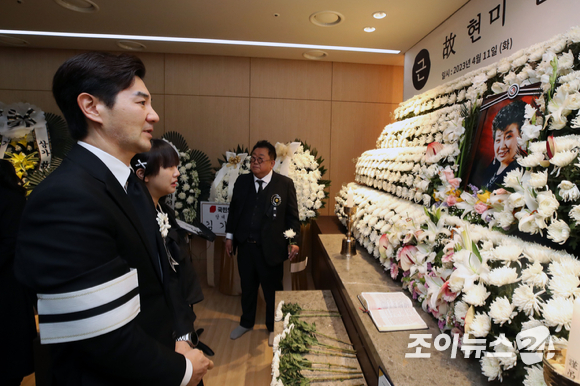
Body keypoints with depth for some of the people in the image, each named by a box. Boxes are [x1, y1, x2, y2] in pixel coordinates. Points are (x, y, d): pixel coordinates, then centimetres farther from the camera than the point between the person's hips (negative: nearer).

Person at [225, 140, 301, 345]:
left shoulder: (285, 184, -8)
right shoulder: (242, 181, 3)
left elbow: (292, 215, -5)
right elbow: (233, 209, 10)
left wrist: (294, 241, -9)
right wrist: (229, 236, 10)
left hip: (270, 248, -3)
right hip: (245, 245, 4)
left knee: (272, 290, 14)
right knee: (247, 286, 21)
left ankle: (273, 327, 38)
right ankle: (246, 322, 45)